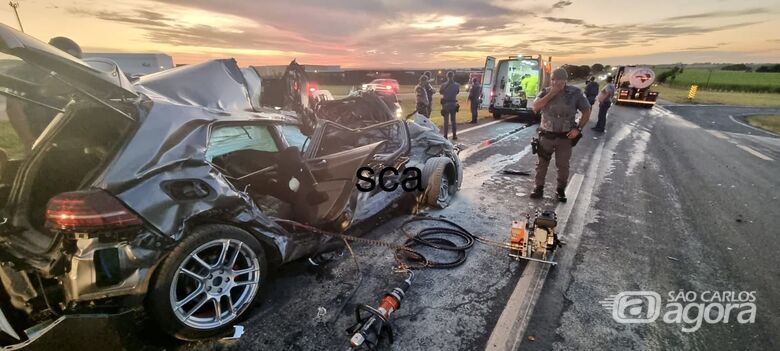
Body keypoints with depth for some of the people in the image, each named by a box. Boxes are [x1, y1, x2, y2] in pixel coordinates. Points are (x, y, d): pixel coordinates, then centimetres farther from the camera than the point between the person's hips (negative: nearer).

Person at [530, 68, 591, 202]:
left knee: (563, 165, 8)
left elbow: (587, 111, 1)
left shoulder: (575, 93, -6)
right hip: (546, 135, 1)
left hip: (565, 137, -1)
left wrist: (578, 128, -8)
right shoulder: (545, 92, -1)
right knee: (542, 163, 8)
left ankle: (561, 190, 25)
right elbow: (535, 107, -17)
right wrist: (551, 94, -21)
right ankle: (539, 188, 22)